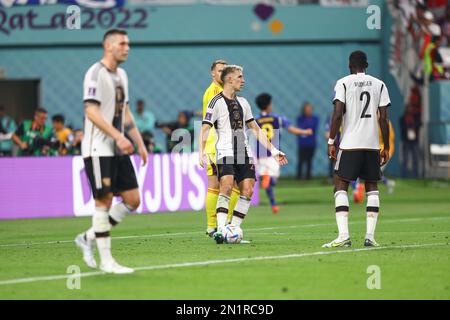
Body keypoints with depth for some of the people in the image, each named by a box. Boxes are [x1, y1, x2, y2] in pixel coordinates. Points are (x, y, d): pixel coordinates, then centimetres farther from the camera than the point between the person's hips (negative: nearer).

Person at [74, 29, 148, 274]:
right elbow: (91, 111, -19)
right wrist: (118, 137, -25)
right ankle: (106, 260, 0)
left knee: (132, 200, 3)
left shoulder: (121, 75, 16)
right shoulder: (96, 74, -11)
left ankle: (89, 238, 15)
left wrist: (139, 143, 17)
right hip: (98, 149, -8)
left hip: (119, 150, 8)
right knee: (104, 201, -6)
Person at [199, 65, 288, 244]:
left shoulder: (242, 103, 18)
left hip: (244, 154, 6)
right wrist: (201, 153, -20)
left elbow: (255, 129, 24)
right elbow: (205, 129, -7)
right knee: (226, 187, -23)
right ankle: (220, 230, -23)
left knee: (247, 191, -4)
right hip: (225, 153, -6)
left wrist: (273, 150, 19)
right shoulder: (217, 102, -2)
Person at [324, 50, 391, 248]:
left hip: (350, 144, -3)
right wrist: (386, 148, 9)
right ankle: (370, 236, 3)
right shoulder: (379, 85, 8)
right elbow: (384, 118, 4)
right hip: (372, 145, 3)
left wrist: (331, 142, -2)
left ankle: (343, 235, -13)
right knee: (372, 187, 12)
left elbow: (338, 114, -8)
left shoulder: (343, 83, 0)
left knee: (340, 186, 1)